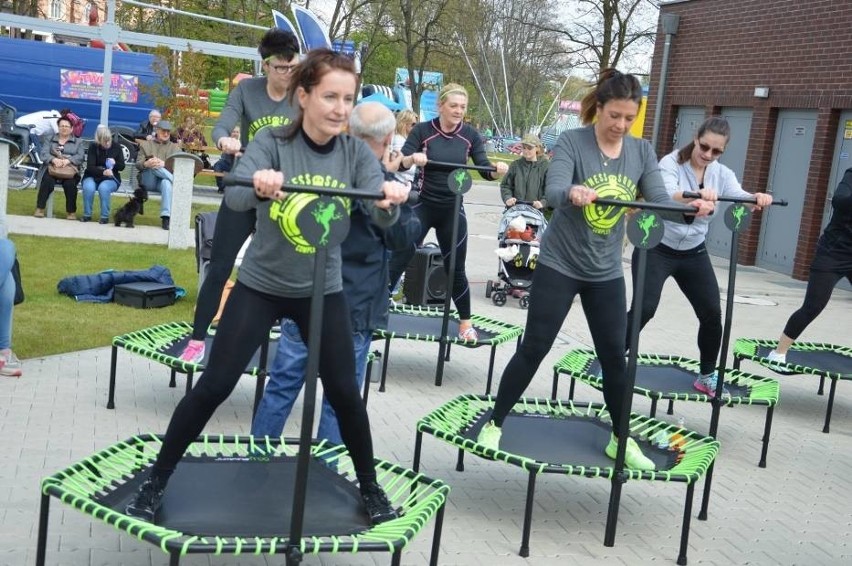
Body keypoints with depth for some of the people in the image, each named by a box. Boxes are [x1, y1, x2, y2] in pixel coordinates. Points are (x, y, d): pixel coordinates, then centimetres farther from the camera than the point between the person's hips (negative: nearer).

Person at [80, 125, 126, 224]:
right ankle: (87, 215, -15)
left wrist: (115, 163, -22)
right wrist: (103, 172, -32)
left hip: (111, 179, 0)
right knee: (88, 187, -32)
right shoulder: (93, 147, -4)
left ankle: (105, 216, -21)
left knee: (103, 188, -34)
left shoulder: (116, 147, 0)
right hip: (93, 176, 0)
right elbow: (90, 167, -13)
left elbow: (122, 167, 3)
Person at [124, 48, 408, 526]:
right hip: (260, 285, -2)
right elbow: (234, 196, -32)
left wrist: (390, 201, -46)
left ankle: (370, 486, 26)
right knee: (213, 386, -1)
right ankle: (157, 482, 16)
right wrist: (258, 185, -55)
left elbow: (382, 216, -22)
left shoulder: (356, 152, -9)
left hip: (323, 291, 2)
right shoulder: (272, 142, -16)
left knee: (345, 392, 4)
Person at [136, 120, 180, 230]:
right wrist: (146, 164, -19)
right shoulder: (145, 144, 21)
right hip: (148, 181, 1)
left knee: (166, 183, -38)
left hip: (164, 179, 0)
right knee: (154, 166, -32)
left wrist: (164, 164, -22)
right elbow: (138, 164, 7)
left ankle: (166, 217, -48)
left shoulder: (175, 147, 19)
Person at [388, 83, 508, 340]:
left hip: (453, 210, 2)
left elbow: (485, 170, -3)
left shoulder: (470, 135, -1)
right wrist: (412, 158, -36)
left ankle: (465, 322, 21)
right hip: (422, 205, -2)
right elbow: (400, 163, -14)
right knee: (399, 259, -4)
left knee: (455, 268, 7)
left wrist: (498, 169, -25)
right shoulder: (422, 130, -8)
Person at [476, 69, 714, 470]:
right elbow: (553, 191, -27)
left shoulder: (642, 152, 0)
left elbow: (659, 200, -8)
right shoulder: (572, 141, -13)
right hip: (559, 265, -4)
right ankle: (495, 424, 16)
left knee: (615, 357, 10)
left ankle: (621, 439, 26)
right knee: (533, 349, 1)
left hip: (607, 272, 4)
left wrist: (690, 209, -29)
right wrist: (573, 193, -51)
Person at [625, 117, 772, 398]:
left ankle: (707, 375, 18)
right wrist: (697, 194, -56)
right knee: (644, 308, -14)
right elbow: (666, 196, -35)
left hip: (694, 253, 5)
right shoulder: (671, 163, -14)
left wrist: (758, 198, -43)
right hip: (657, 248, -5)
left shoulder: (722, 174, 0)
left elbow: (739, 197, -19)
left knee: (712, 313, 2)